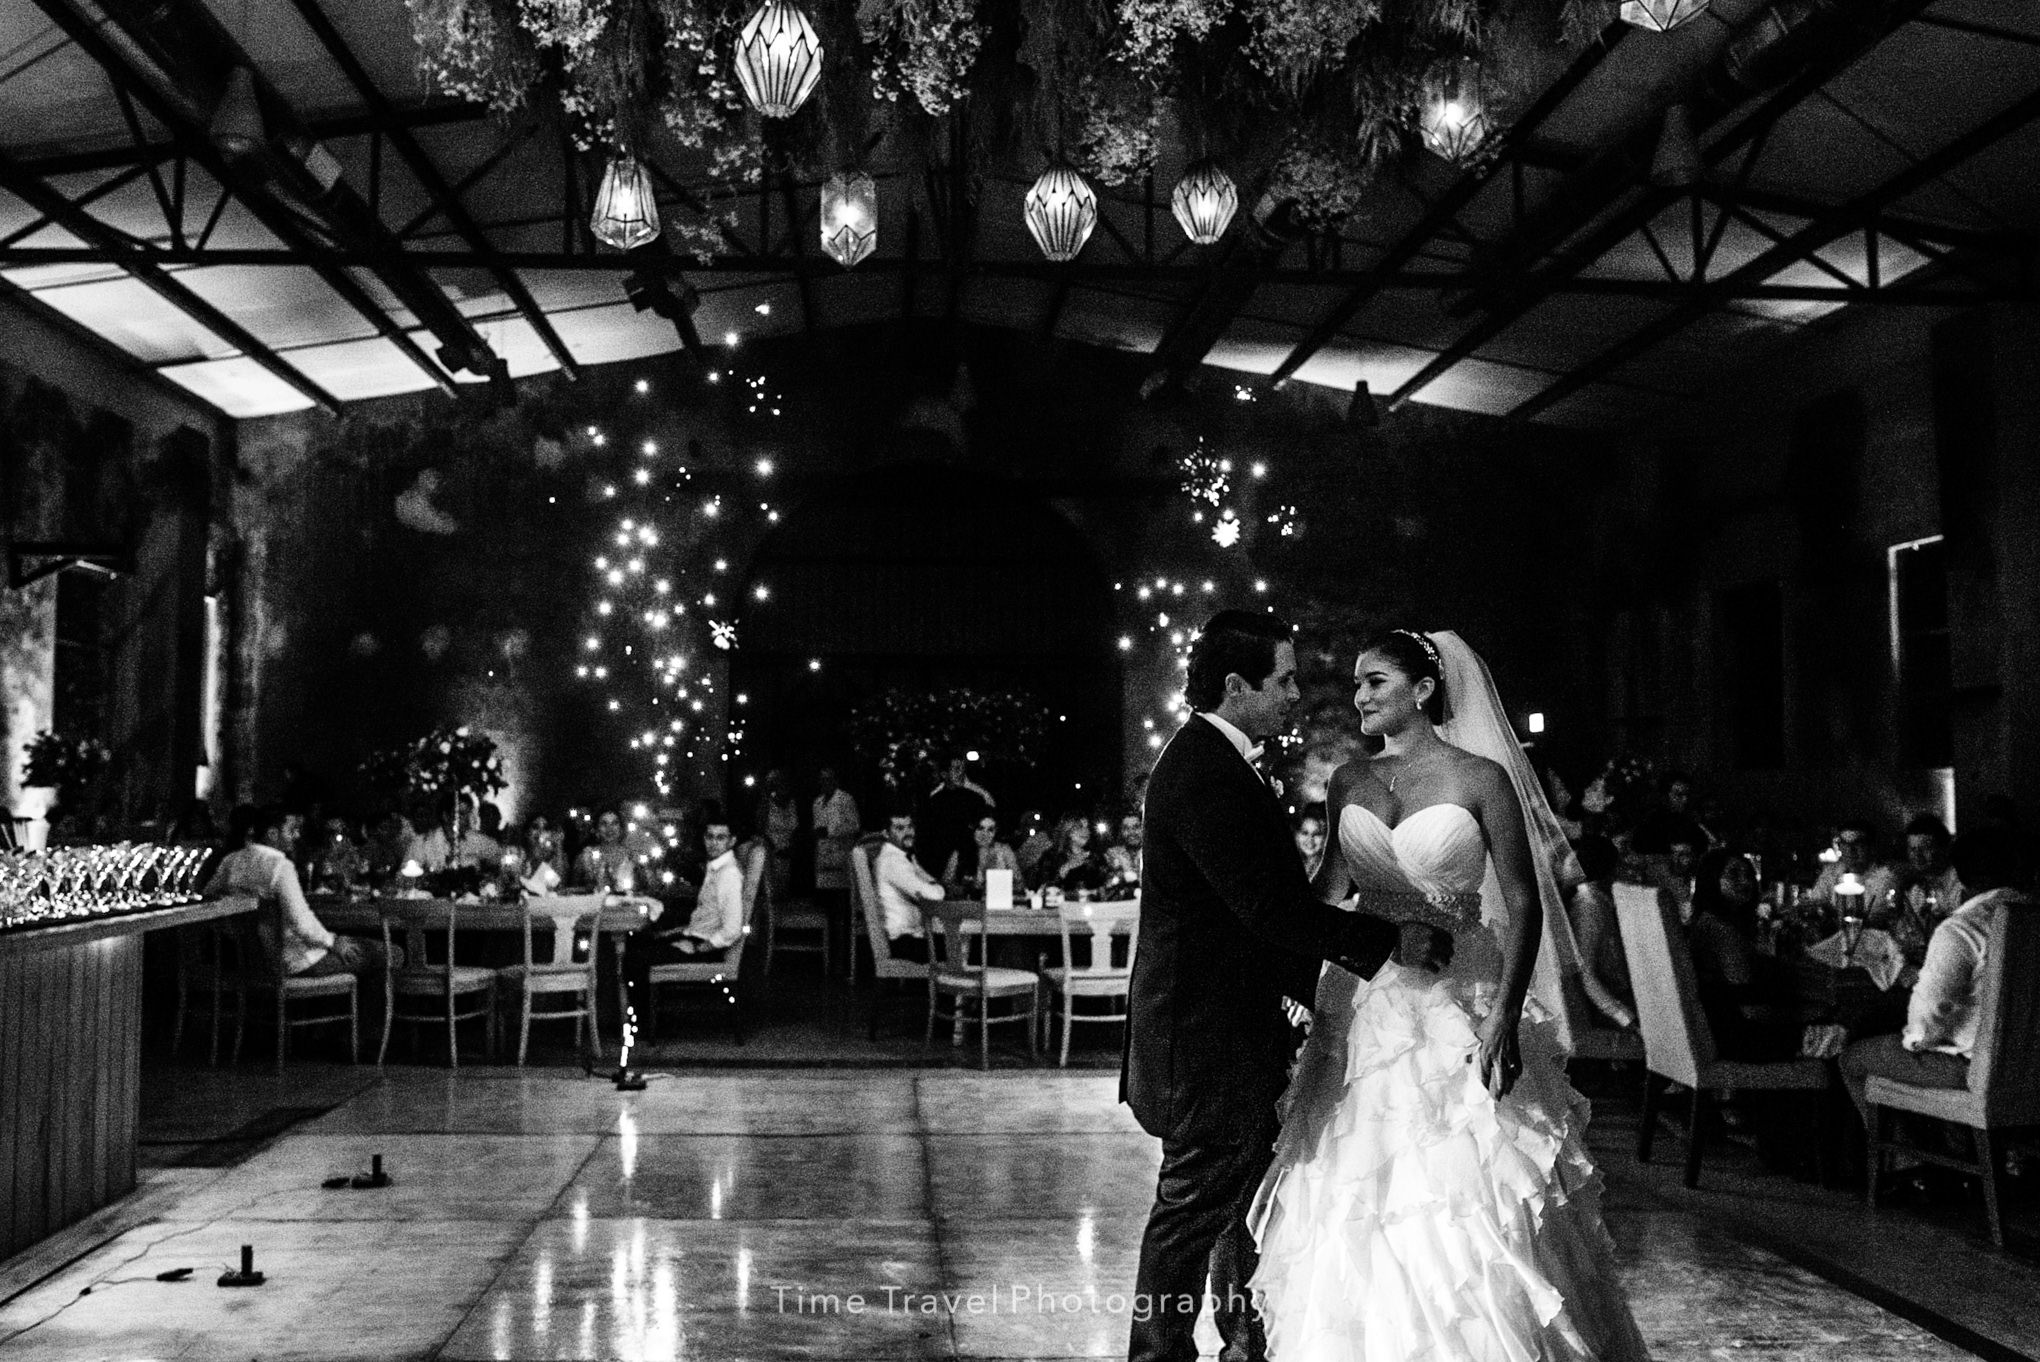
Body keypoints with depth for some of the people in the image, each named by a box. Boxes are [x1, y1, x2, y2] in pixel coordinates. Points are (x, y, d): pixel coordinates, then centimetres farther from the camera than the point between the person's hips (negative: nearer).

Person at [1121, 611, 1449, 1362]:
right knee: (1195, 1205, 2)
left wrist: (1318, 985, 14)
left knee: (1248, 1194, 20)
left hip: (1236, 1025, 10)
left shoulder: (1214, 761, 11)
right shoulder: (1204, 773, -22)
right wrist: (1390, 940, -19)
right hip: (1207, 1038, -10)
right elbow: (1270, 906, -26)